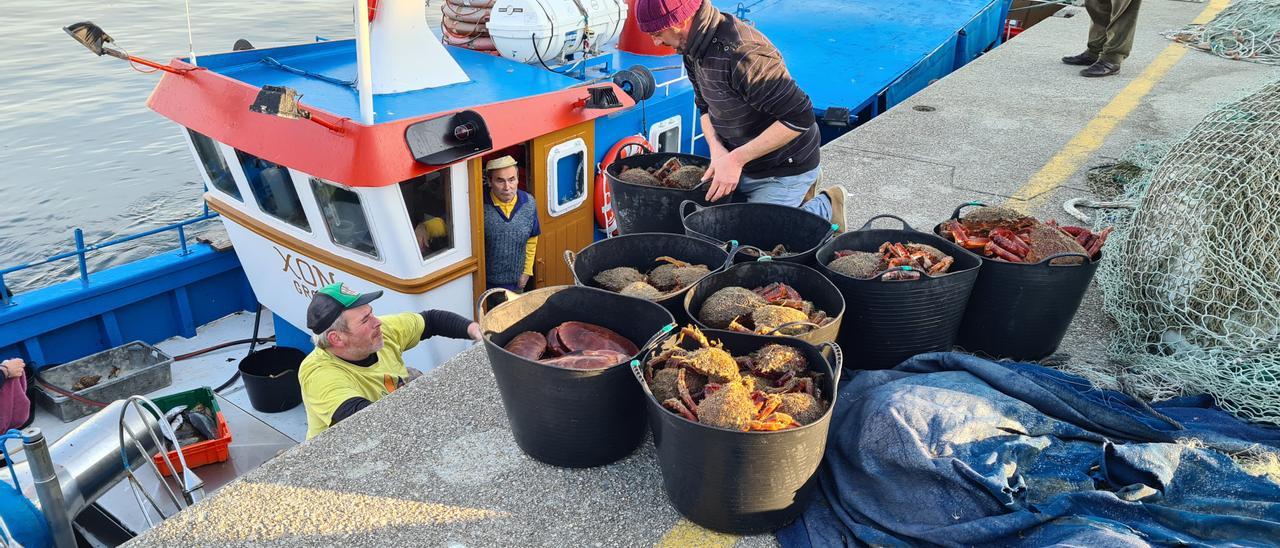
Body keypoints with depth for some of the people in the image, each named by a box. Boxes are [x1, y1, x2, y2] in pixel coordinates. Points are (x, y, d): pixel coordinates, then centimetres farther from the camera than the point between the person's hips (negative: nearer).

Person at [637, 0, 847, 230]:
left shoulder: (743, 52, -33)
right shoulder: (693, 50, -4)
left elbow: (799, 117, -33)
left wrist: (736, 159, -30)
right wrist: (717, 151, -12)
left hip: (784, 169, -9)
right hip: (744, 165, 9)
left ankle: (826, 207, 13)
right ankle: (801, 192, 25)